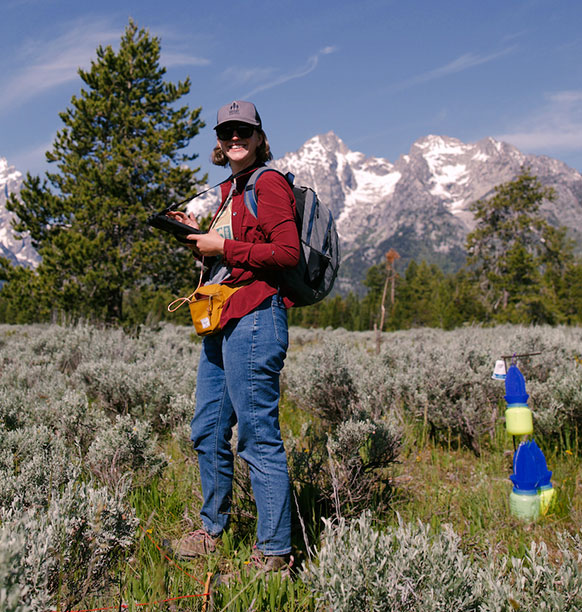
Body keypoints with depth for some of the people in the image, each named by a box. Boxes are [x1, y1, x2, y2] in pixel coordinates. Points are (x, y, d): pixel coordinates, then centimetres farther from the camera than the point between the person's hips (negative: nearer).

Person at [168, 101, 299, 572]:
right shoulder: (230, 190, 22)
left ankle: (275, 553, 5)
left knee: (259, 438, -6)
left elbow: (288, 252, -16)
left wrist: (223, 247, -13)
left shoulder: (268, 183, -5)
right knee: (208, 432, 16)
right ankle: (212, 531, 32)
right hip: (221, 322, 10)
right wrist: (199, 234, 13)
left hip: (254, 319, -10)